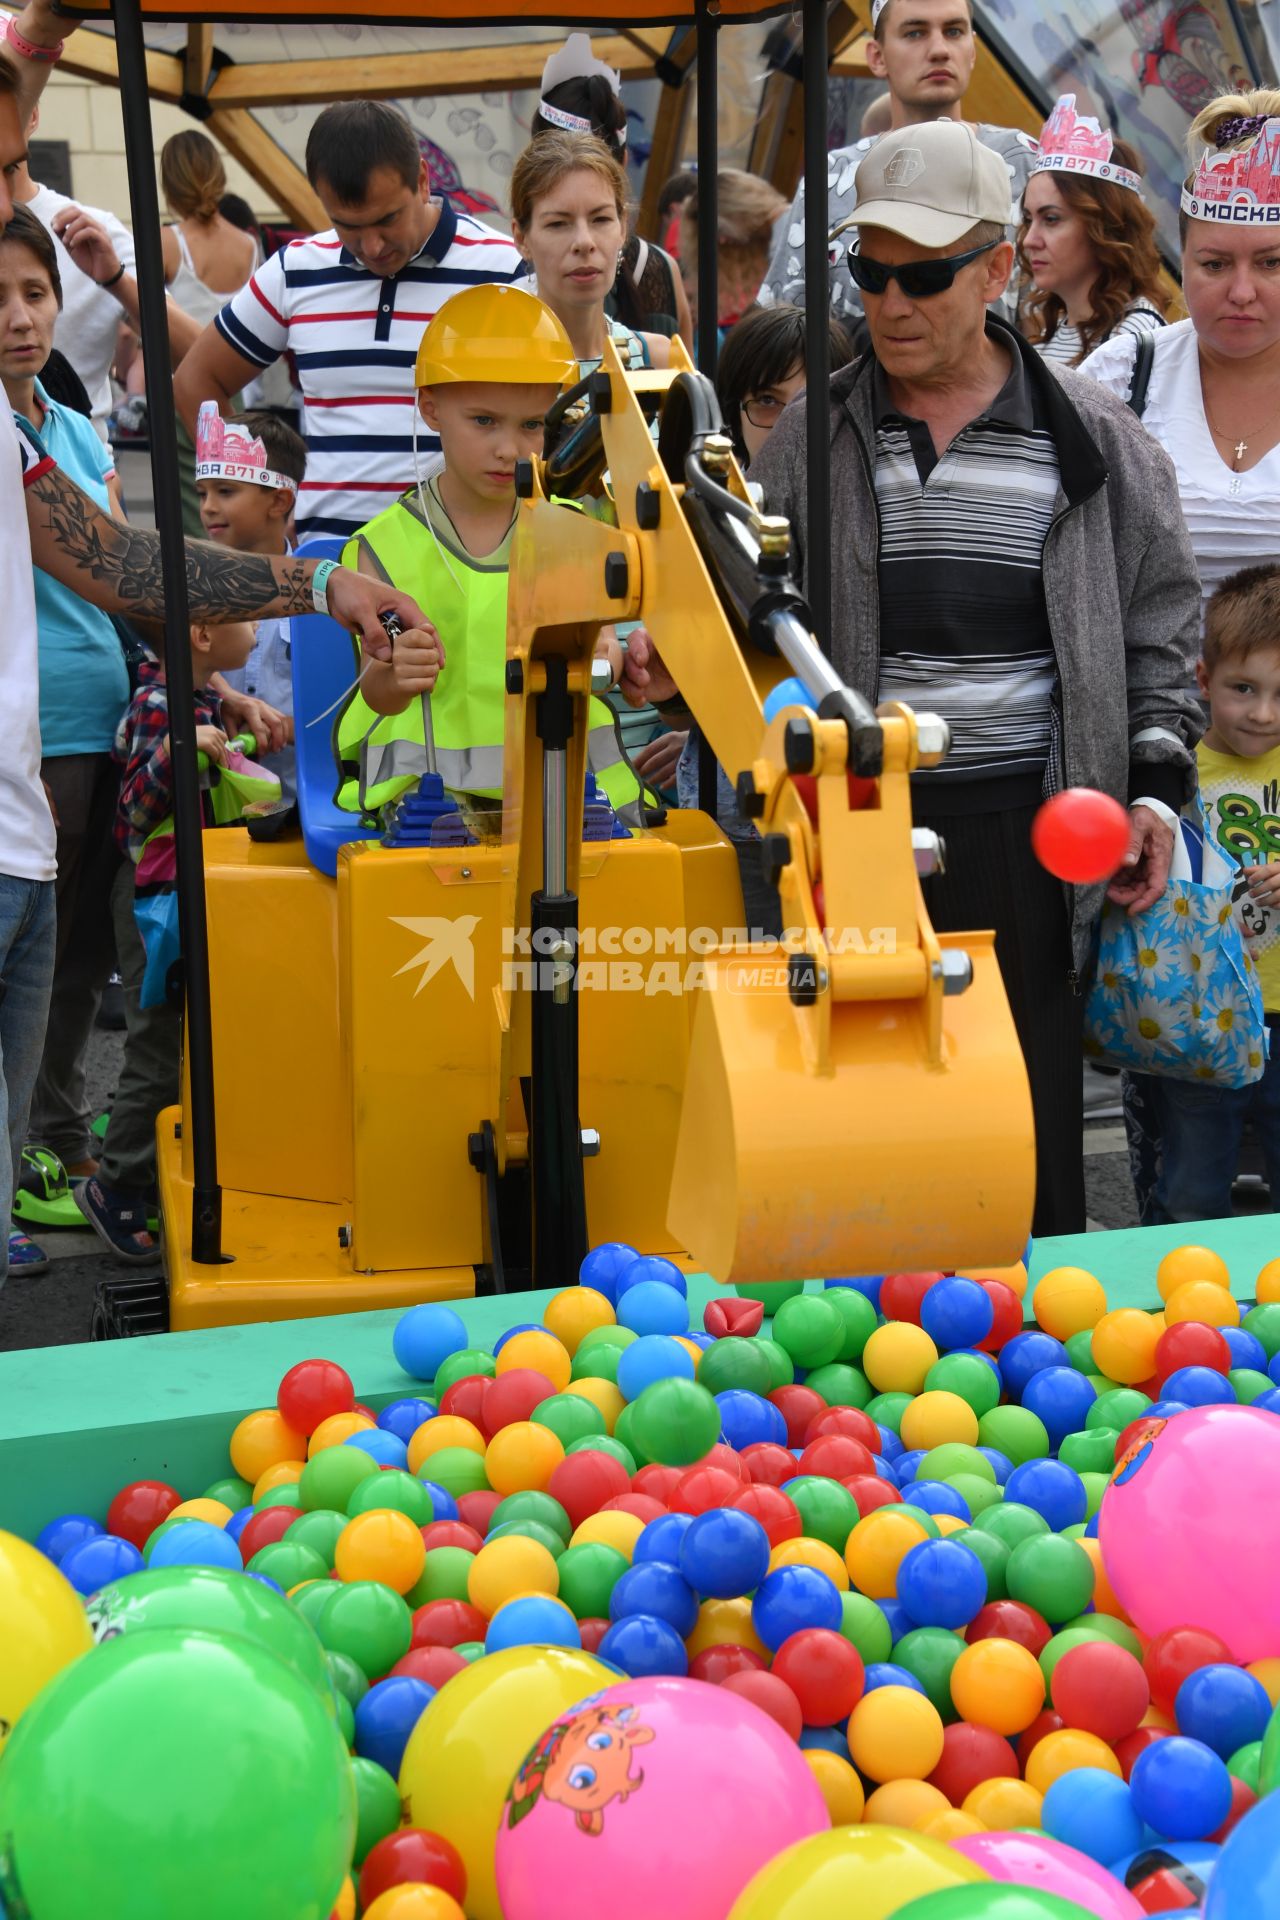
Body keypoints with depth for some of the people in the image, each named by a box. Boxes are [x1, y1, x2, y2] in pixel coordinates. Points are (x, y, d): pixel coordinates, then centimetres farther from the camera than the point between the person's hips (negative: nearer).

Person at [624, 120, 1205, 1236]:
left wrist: (1157, 786, 4)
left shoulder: (1095, 443, 5)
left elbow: (1159, 629, 12)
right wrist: (675, 661, -7)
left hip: (1030, 841, 0)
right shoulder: (813, 438, 6)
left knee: (1029, 1128, 4)